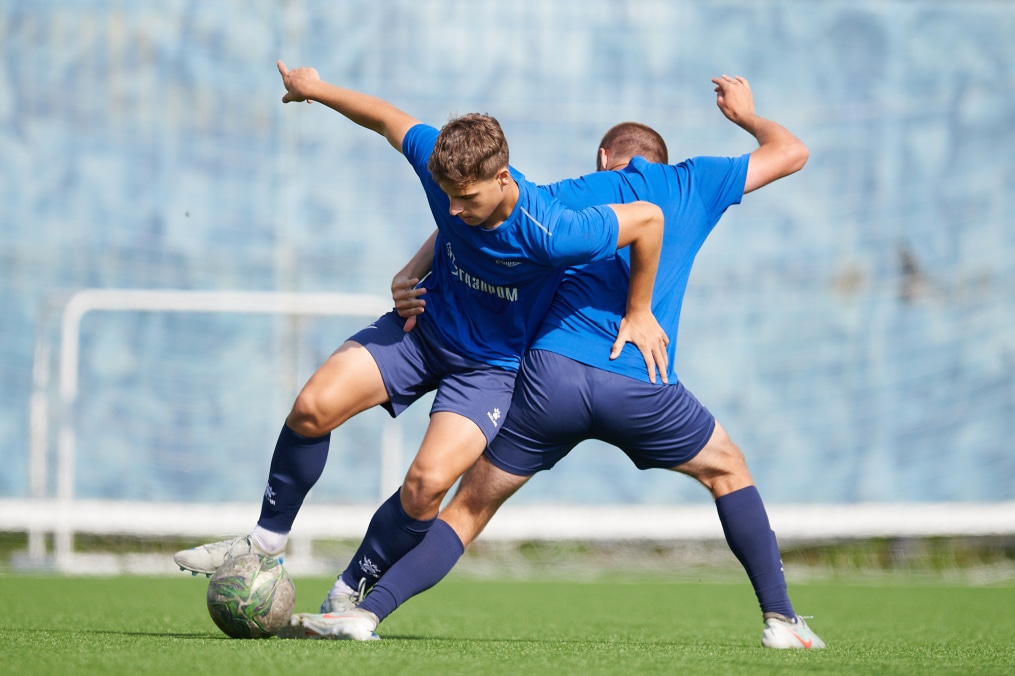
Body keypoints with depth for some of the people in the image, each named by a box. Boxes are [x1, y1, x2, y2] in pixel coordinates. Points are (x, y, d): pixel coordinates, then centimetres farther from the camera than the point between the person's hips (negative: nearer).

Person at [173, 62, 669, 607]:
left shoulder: (548, 233, -34)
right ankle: (268, 540, 6)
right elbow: (388, 118, -1)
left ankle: (351, 595, 0)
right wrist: (316, 89, 15)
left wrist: (639, 312, -8)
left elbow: (648, 218, -22)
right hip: (425, 323, 4)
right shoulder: (440, 163, -21)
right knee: (314, 406, -14)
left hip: (492, 365, -4)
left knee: (426, 485, -23)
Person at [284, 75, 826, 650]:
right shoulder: (688, 184, 19)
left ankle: (368, 612, -2)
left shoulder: (575, 194, 20)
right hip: (640, 389, -1)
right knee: (728, 470, 25)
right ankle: (780, 618, 16)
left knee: (471, 507, 11)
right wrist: (747, 116, 47)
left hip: (551, 373, 1)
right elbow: (792, 152, 29)